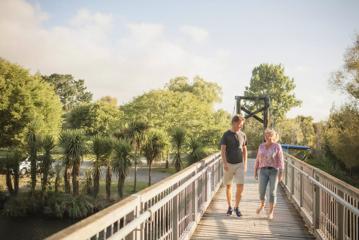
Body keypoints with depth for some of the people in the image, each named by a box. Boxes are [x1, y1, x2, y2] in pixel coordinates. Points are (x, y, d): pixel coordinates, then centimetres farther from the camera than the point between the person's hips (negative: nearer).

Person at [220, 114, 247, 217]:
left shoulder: (243, 135, 6)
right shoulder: (226, 135, -4)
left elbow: (244, 150, 13)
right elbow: (222, 150, -7)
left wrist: (245, 164, 9)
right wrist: (224, 163, -17)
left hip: (239, 164, 2)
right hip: (229, 164, -2)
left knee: (240, 187, -7)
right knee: (228, 186, 8)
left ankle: (236, 207, 11)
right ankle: (229, 207, 23)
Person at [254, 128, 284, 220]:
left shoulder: (277, 146, -5)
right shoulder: (261, 146, 6)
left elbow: (280, 161, -7)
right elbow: (258, 160, 9)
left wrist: (281, 174, -11)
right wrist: (255, 171, 7)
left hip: (274, 171, -3)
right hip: (263, 171, 3)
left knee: (272, 192, -4)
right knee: (261, 191, -2)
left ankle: (271, 213, 8)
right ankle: (262, 204, 28)